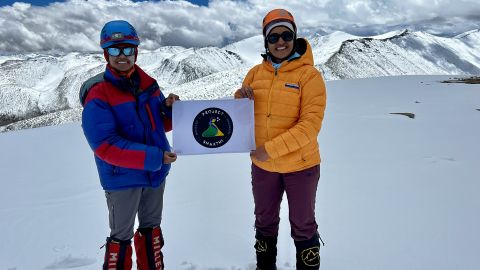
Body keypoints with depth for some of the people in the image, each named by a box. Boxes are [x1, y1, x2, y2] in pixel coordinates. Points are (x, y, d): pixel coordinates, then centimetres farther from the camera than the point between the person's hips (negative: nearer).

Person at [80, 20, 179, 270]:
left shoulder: (148, 84, 3)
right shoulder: (98, 94, -15)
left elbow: (162, 125, 11)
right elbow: (106, 146, -22)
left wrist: (168, 107, -12)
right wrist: (154, 157, -27)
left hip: (155, 173, 6)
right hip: (122, 178, -6)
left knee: (151, 229, 21)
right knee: (121, 238, 10)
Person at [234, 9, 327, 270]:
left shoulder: (309, 74, -12)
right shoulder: (255, 73, 2)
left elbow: (311, 124, -21)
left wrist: (272, 148, -26)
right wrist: (240, 100, -12)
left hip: (300, 165, -4)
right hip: (262, 165, 5)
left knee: (302, 226, 15)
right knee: (265, 221, 23)